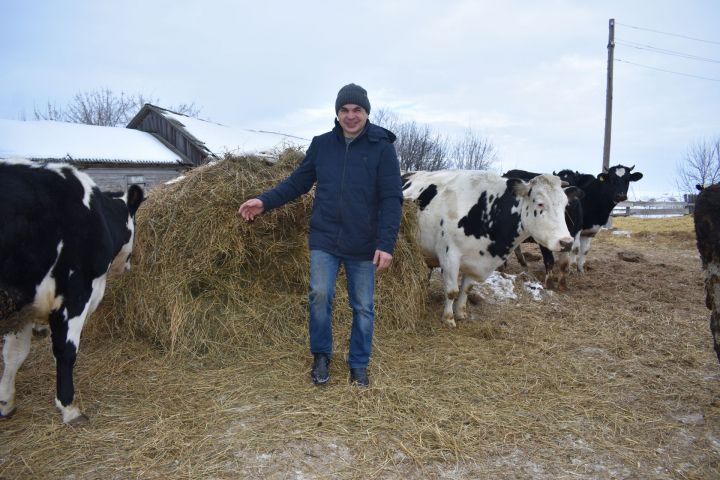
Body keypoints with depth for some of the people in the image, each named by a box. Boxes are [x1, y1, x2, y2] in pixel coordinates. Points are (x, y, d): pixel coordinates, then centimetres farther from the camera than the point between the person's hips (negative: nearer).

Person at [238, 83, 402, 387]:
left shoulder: (382, 148, -5)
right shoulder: (321, 145, 5)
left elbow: (392, 199, -8)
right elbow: (298, 182, 12)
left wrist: (386, 244, -16)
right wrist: (265, 201, -2)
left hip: (364, 245, -1)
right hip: (324, 240, 2)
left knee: (363, 306, 7)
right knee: (320, 295, -6)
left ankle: (359, 365, 26)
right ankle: (321, 356, 18)